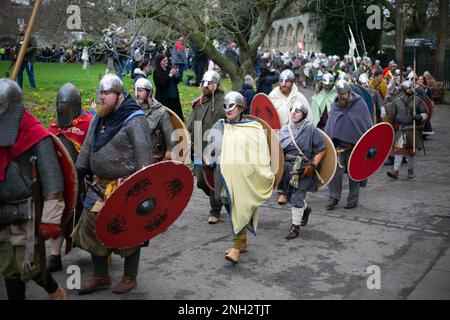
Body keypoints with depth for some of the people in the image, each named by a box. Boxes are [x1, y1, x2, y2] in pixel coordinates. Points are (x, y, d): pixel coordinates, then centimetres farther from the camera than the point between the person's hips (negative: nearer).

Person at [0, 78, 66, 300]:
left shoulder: (36, 137, -13)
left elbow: (52, 181, -16)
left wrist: (50, 220, -18)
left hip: (26, 214, -6)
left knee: (28, 268, -2)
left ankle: (56, 291, 26)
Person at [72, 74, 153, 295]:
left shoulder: (134, 119, -14)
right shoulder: (98, 119, 11)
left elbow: (144, 154, -18)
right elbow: (87, 149, 18)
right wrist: (78, 173, 15)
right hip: (100, 185, 8)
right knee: (93, 227, 11)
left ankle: (130, 278, 23)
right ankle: (100, 276, 27)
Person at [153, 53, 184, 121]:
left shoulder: (168, 69, 8)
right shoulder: (157, 72, -7)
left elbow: (176, 82, 13)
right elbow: (162, 84, -19)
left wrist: (176, 75, -7)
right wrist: (170, 75, -19)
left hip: (174, 97, 6)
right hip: (163, 99, -6)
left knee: (178, 116, 6)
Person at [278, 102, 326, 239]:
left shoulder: (311, 130, -6)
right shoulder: (284, 130, 6)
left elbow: (321, 149, -4)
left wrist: (313, 165, -12)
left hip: (303, 170, -5)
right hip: (288, 169, 5)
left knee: (296, 198, -4)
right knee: (290, 196, 18)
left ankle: (295, 227, 12)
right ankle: (306, 209, 49)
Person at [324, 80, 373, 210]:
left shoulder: (359, 104, -5)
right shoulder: (335, 104, 5)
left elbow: (367, 126, -4)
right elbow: (329, 125, 11)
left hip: (355, 145, -3)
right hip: (338, 144, 3)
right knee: (334, 171, -3)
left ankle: (353, 199, 20)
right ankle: (334, 197, 10)